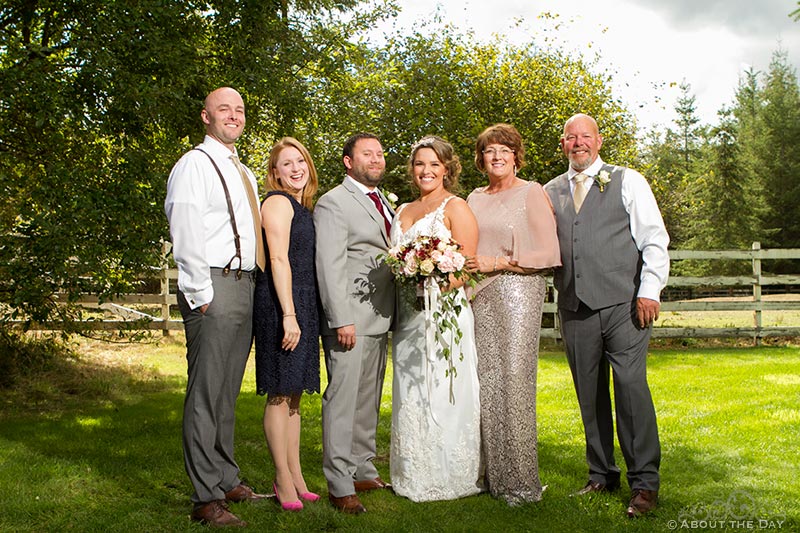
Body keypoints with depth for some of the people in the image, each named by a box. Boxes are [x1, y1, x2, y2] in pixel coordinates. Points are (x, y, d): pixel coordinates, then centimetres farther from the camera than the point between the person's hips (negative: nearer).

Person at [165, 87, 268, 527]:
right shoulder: (194, 165, -4)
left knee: (227, 392, 15)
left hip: (246, 287, 8)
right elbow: (186, 235, -12)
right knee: (206, 393, -6)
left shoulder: (244, 173, 22)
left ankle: (227, 480, 25)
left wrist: (255, 287, 14)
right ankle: (206, 498, 0)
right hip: (213, 287, -8)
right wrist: (201, 295, -16)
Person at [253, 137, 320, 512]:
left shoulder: (303, 207, 19)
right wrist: (289, 315, -20)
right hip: (281, 304, -9)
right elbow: (278, 259, -16)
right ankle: (283, 479, 8)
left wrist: (302, 314, 14)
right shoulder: (278, 202, -8)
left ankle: (296, 476, 22)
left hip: (303, 306, 9)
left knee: (294, 393, 13)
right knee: (279, 394, -1)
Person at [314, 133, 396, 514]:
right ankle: (340, 485, 1)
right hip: (349, 320, -8)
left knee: (369, 400, 13)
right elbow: (329, 266, -13)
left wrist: (392, 313, 10)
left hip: (379, 320, 8)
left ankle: (364, 472, 24)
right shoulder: (333, 203, -6)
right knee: (343, 399, -5)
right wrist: (342, 321, -19)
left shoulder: (385, 203, 19)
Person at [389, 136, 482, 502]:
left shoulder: (455, 207, -1)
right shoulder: (403, 211, 19)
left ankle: (449, 478, 9)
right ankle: (413, 477, 19)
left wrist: (436, 287, -25)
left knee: (442, 393, -4)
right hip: (407, 317, 6)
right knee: (409, 397, 8)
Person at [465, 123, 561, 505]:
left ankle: (521, 481, 4)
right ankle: (492, 475, 13)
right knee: (486, 383, 3)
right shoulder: (475, 198, 17)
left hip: (519, 292, -5)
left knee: (515, 381, -7)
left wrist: (497, 262, -12)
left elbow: (549, 253, -7)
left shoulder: (532, 193, -1)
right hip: (481, 298, 5)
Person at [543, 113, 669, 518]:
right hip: (575, 309, 3)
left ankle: (644, 484, 1)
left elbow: (654, 239, 2)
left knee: (631, 387, -9)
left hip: (623, 304, -3)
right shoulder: (550, 193, 16)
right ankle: (601, 475, 20)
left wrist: (649, 290, -7)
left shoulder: (628, 182, 8)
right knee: (589, 395, 7)